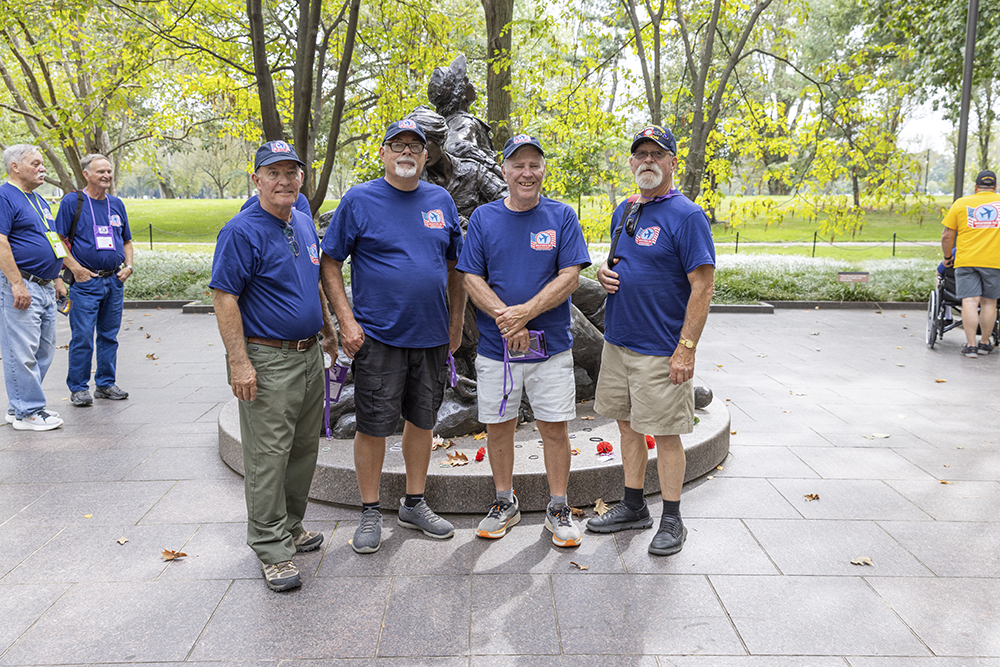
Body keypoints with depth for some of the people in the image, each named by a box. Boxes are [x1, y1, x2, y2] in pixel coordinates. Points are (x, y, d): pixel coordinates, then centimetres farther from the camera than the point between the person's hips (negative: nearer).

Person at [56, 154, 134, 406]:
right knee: (82, 337, -5)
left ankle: (105, 383, 21)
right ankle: (78, 388, 5)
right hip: (85, 282, -5)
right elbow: (58, 240, -5)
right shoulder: (72, 202, -3)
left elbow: (126, 241, 21)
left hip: (115, 281, 5)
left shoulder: (116, 204, 13)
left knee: (109, 335, 11)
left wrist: (128, 265, 5)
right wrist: (75, 268, -13)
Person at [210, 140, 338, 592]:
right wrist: (240, 362, -20)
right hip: (267, 360, -8)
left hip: (309, 355, 8)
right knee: (268, 456, -2)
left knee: (304, 449, 16)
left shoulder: (304, 223, 12)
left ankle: (291, 526, 32)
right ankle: (272, 549, 8)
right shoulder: (242, 231, -12)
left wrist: (327, 329, 23)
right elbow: (224, 299, -15)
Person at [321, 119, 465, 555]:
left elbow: (455, 264, 15)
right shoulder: (359, 200, -3)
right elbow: (330, 264, -2)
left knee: (422, 420, 13)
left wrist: (456, 321, 10)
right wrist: (347, 321, -11)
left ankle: (414, 505, 29)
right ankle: (370, 512, 19)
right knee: (373, 425, 2)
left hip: (432, 335, 4)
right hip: (378, 336, -4)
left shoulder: (441, 200, 8)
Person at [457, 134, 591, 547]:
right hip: (495, 347, 1)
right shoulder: (484, 218, 4)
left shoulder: (561, 216, 1)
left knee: (555, 427, 4)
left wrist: (525, 312, -18)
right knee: (498, 426, 9)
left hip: (552, 346, -1)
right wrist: (504, 318, -16)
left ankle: (558, 508, 20)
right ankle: (505, 503, 27)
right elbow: (471, 278, -1)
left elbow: (570, 277, -7)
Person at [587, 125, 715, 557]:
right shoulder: (624, 211, 11)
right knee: (628, 425, 15)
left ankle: (672, 521, 17)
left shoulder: (686, 215, -12)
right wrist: (604, 271, 1)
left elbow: (703, 286, -15)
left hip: (661, 350, -7)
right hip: (618, 341, 7)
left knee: (665, 433, 2)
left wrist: (686, 348, -20)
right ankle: (633, 507, 30)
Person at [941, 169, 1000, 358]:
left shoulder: (961, 203, 6)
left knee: (969, 301, -4)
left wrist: (947, 257, 18)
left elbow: (947, 236, 5)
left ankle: (970, 346, -7)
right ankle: (984, 343, 18)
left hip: (966, 260, -1)